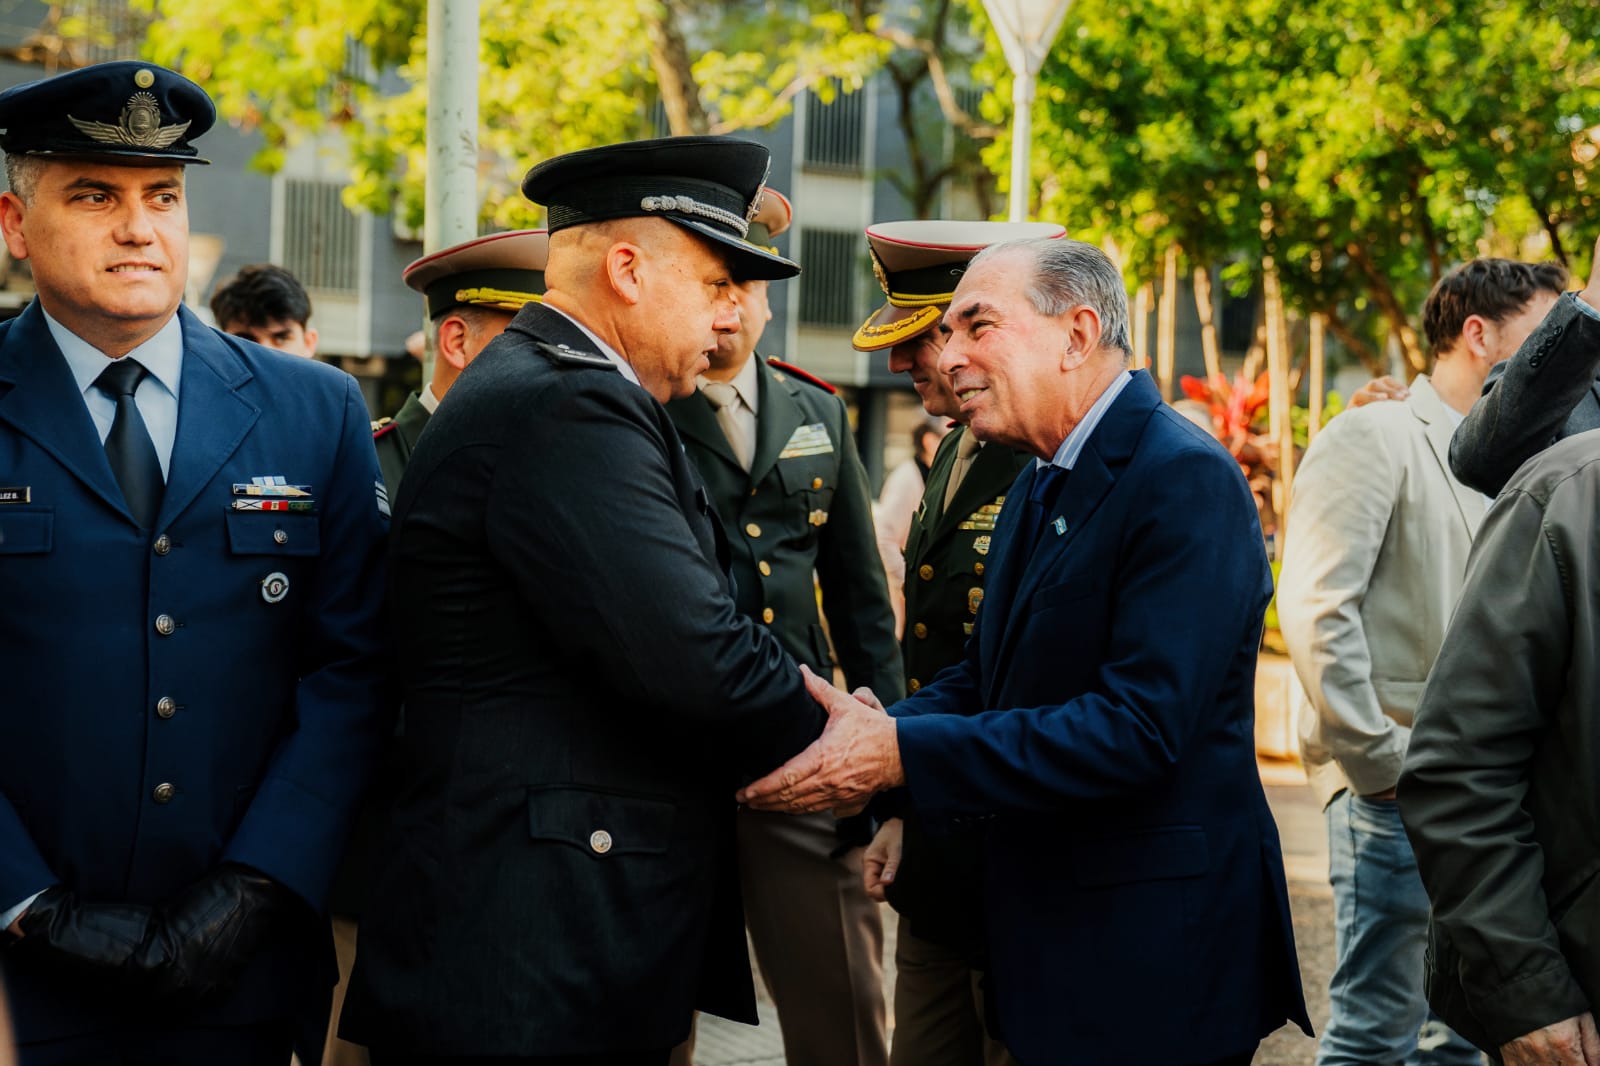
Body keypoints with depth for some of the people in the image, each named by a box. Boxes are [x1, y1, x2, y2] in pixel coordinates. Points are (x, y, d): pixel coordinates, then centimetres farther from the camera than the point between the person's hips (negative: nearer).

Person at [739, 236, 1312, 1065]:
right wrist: (876, 726, -9)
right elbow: (984, 675, 13)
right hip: (1051, 933, 9)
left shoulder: (1185, 481, -18)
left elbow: (1140, 725, -27)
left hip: (1152, 958, -9)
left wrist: (903, 754, -27)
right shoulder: (1039, 484, 13)